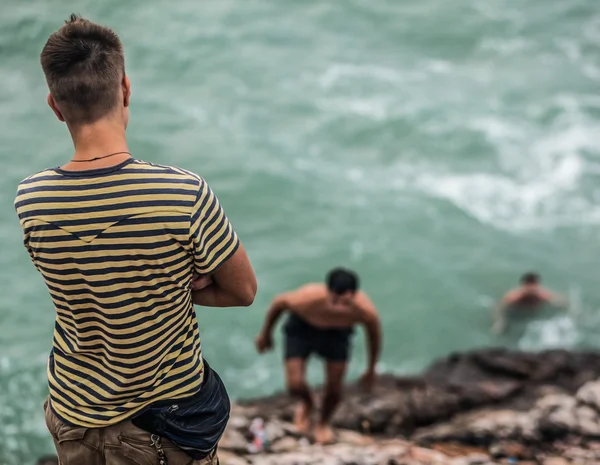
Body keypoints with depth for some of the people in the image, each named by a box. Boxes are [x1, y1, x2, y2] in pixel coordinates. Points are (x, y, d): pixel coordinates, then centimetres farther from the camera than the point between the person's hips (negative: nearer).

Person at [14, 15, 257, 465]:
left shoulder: (30, 202, -17)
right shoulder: (185, 193, -27)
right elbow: (243, 290, -12)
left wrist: (174, 277, -9)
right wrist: (177, 287, -6)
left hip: (75, 413, 3)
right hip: (174, 407, -2)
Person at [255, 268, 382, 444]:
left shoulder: (366, 310, -37)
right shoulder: (307, 299, -43)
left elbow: (374, 335, -13)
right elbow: (279, 302, -19)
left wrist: (371, 370, 3)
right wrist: (266, 334, -2)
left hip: (337, 331, 1)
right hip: (302, 328, -1)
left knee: (334, 387, 2)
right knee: (295, 385, -11)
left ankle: (324, 422, 38)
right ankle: (307, 403, 29)